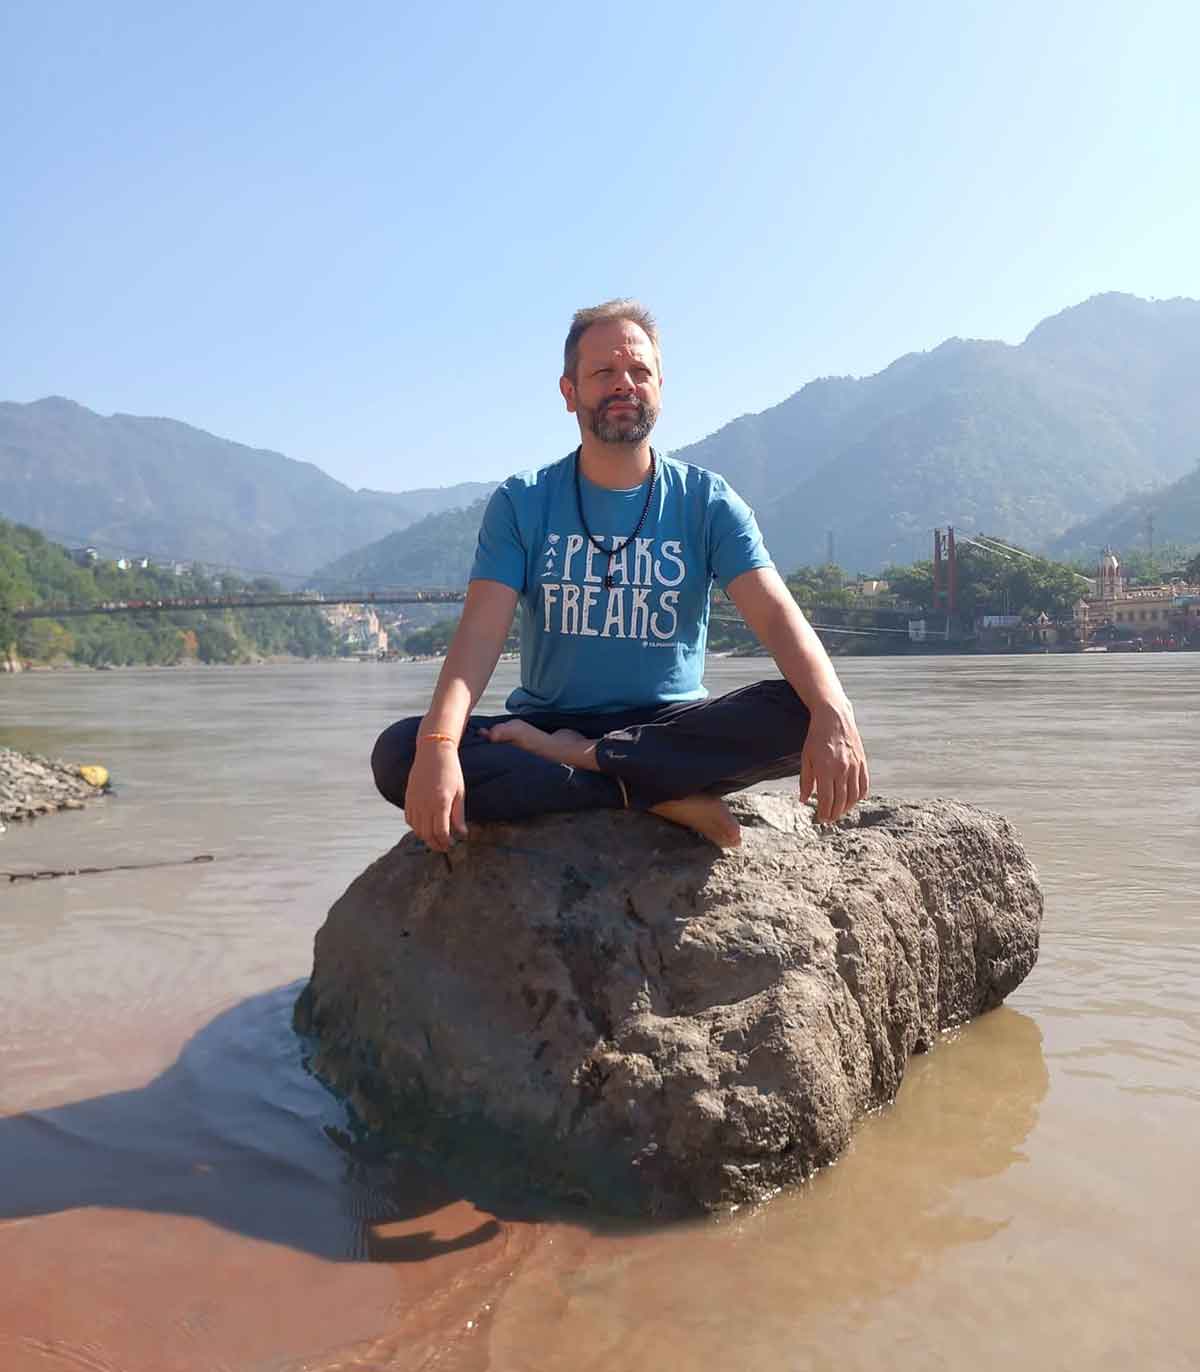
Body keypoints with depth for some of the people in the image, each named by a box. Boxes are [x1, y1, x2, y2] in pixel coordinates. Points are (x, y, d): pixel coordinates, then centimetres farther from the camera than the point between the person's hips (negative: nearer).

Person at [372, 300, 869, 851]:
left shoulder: (707, 501, 0)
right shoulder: (521, 503, 0)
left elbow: (776, 615, -13)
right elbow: (482, 631, -13)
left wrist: (833, 714, -34)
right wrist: (438, 744, -33)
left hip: (673, 725, 0)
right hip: (547, 721, 1)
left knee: (799, 715, -28)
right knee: (397, 754, -26)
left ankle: (578, 757, -20)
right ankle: (659, 796, -23)